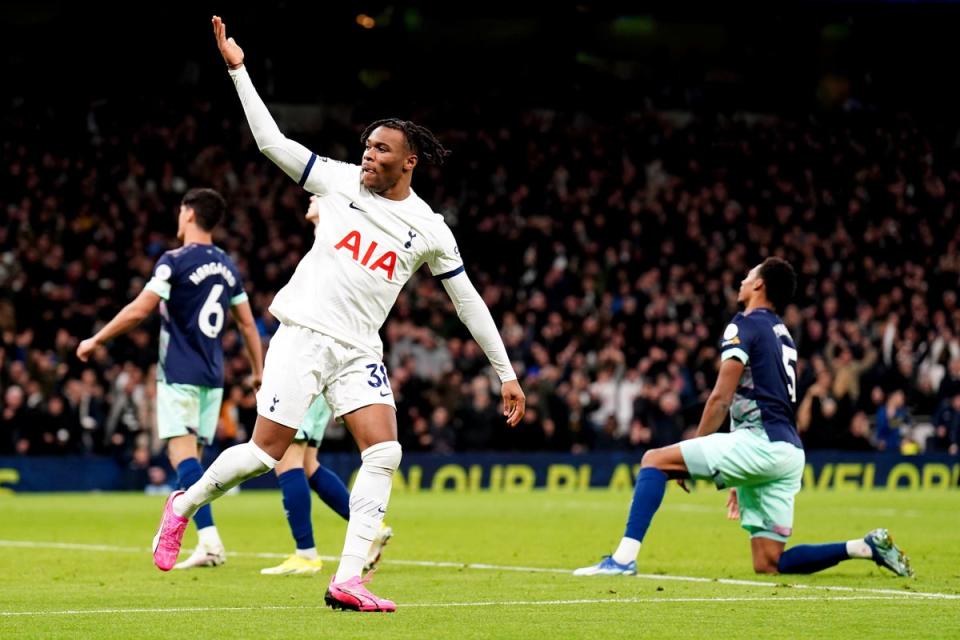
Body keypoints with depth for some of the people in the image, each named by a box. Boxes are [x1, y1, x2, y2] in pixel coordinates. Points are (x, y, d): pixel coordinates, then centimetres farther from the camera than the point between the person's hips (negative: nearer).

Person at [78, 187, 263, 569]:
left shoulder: (175, 261, -9)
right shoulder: (226, 266, 12)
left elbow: (139, 310, -14)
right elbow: (247, 323, 16)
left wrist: (96, 341, -3)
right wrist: (258, 372, 24)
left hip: (180, 375, -7)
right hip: (212, 377, 7)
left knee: (182, 451, -12)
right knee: (192, 457, 12)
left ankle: (209, 538, -26)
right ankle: (207, 543, 10)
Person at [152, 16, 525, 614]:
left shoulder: (430, 230, 4)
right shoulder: (342, 180, 3)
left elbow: (469, 302, 9)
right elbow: (272, 140, 5)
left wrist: (507, 373, 9)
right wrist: (238, 69, 1)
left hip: (359, 351, 2)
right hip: (303, 333, -2)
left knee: (385, 453, -16)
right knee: (266, 452, -7)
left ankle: (348, 580, -15)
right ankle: (183, 504, 21)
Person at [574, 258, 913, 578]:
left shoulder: (745, 325, -1)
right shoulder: (782, 334, 26)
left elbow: (721, 399, -8)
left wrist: (693, 452, 2)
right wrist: (743, 479, 31)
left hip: (760, 443, -8)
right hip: (789, 453, 8)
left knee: (655, 460, -4)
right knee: (769, 565, 7)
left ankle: (624, 557, -18)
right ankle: (865, 547, 1)